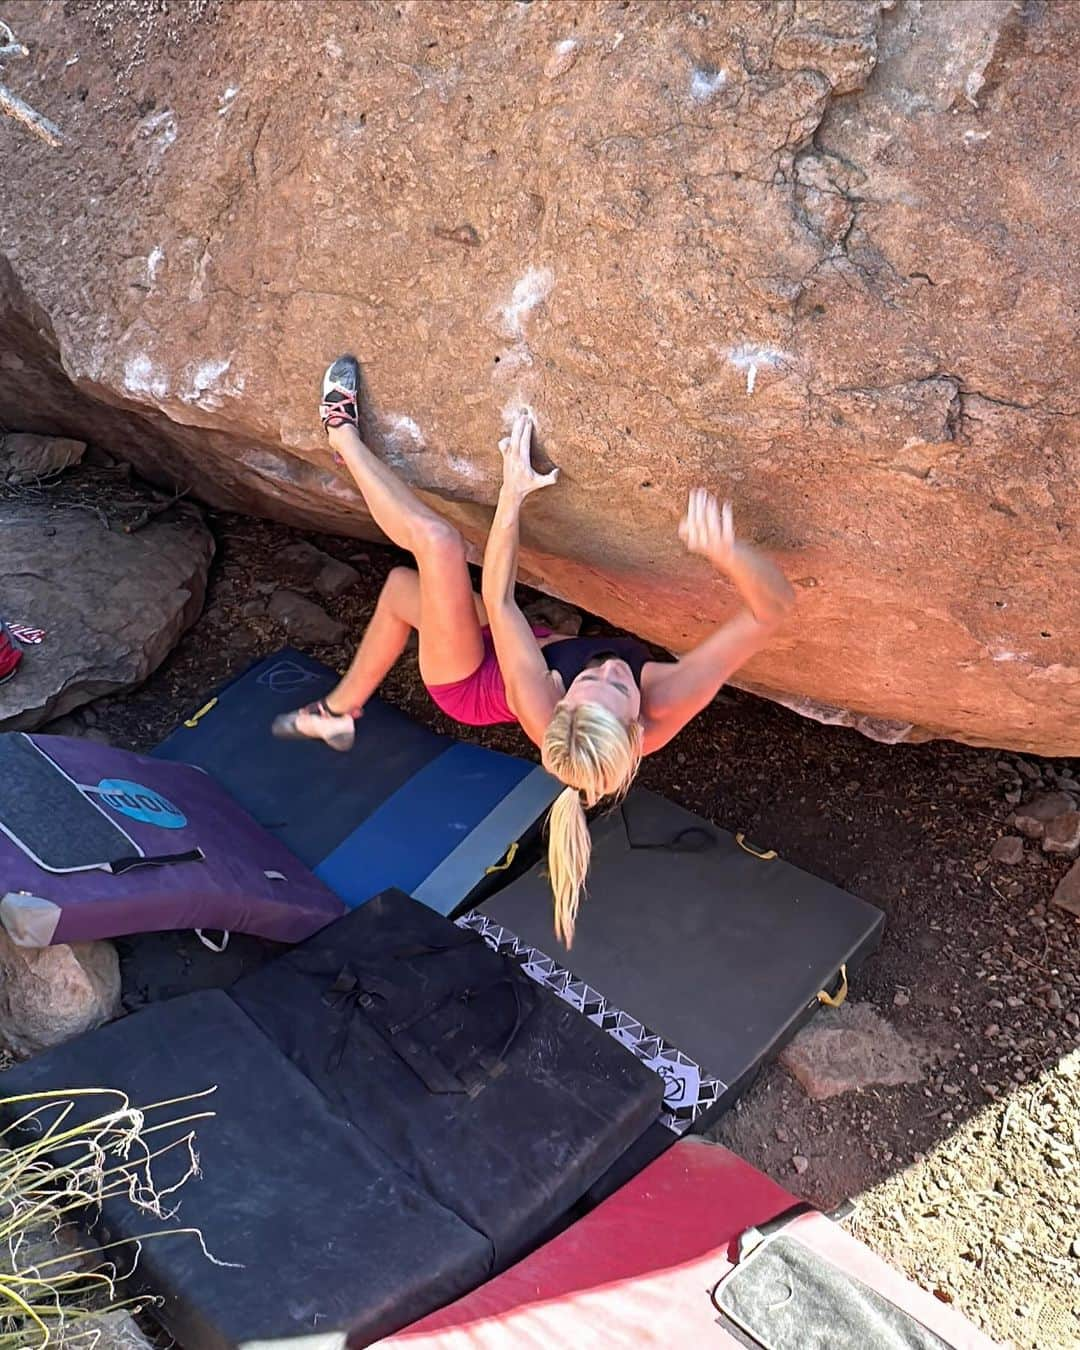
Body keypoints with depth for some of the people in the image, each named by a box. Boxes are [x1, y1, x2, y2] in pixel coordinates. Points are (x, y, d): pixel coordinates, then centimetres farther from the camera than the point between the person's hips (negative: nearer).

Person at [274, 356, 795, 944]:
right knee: (402, 582, 21)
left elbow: (497, 601, -34)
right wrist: (723, 550, -60)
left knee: (436, 540, -23)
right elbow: (770, 608, -42)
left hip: (471, 681, -5)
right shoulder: (664, 715, -40)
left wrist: (513, 494, -30)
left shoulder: (542, 709, -45)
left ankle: (344, 436, 6)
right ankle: (339, 712, 39)